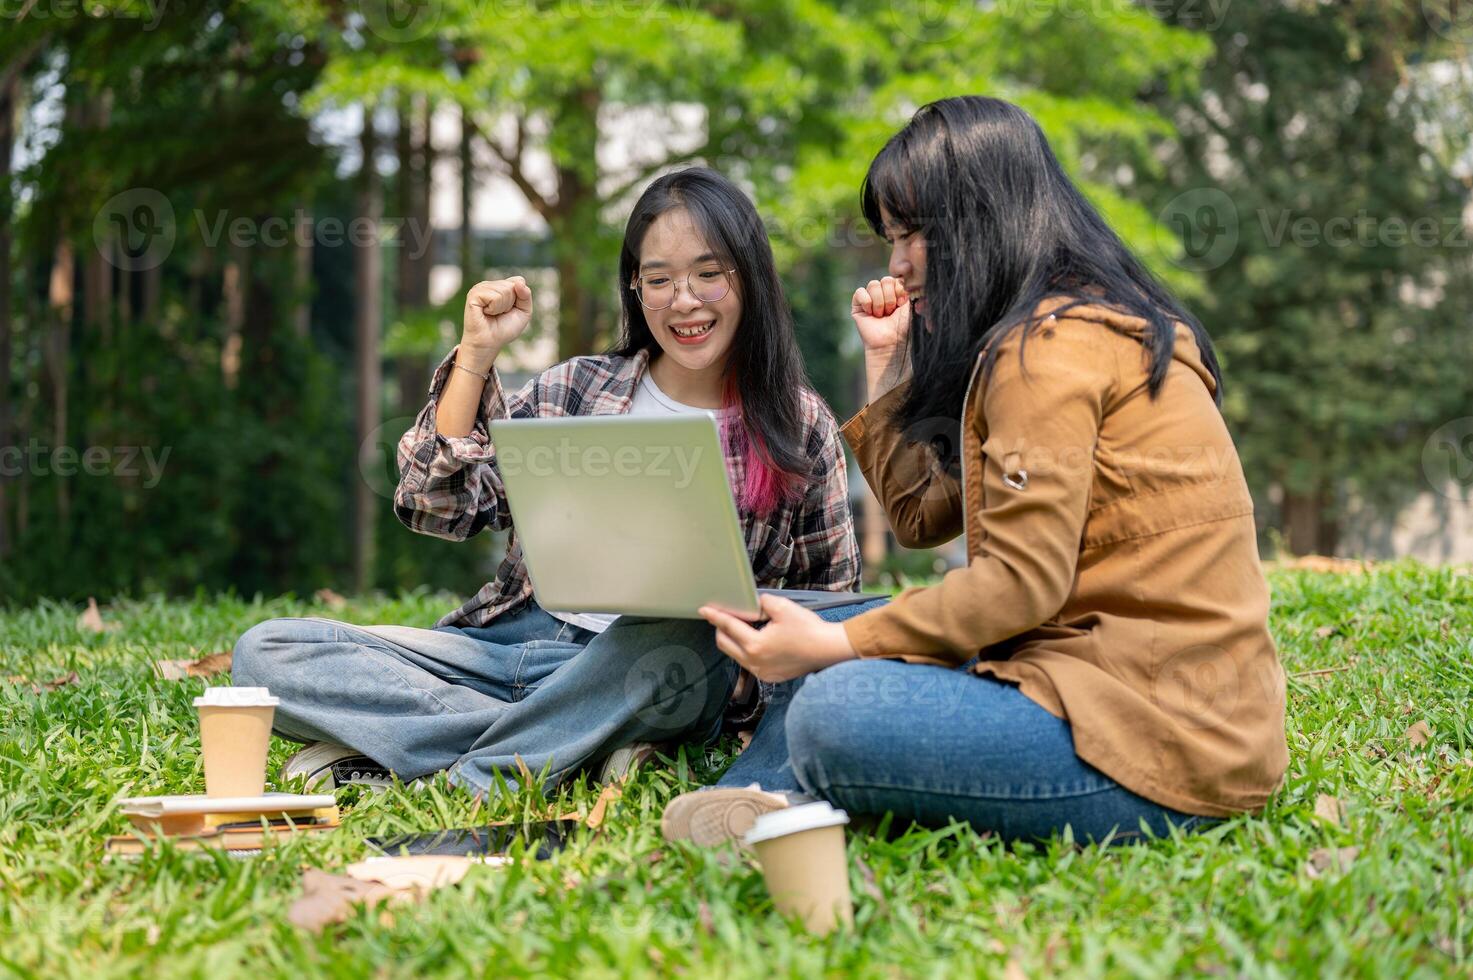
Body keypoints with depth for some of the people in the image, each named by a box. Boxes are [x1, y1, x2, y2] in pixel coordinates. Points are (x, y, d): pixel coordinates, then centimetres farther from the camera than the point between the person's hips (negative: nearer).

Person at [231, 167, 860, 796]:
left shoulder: (802, 428, 6)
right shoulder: (573, 391, 10)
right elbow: (437, 507, 2)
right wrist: (476, 355, -3)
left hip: (658, 678, -3)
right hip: (514, 642, 3)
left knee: (684, 630, -40)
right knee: (266, 651, -15)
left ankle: (464, 779, -25)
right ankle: (579, 746, -21)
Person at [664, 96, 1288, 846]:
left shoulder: (1055, 343, -13)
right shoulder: (1084, 323, 19)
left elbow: (1022, 580, -20)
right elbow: (922, 516, 19)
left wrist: (832, 647, -17)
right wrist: (888, 358, 17)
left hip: (1167, 736, -11)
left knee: (833, 714, -24)